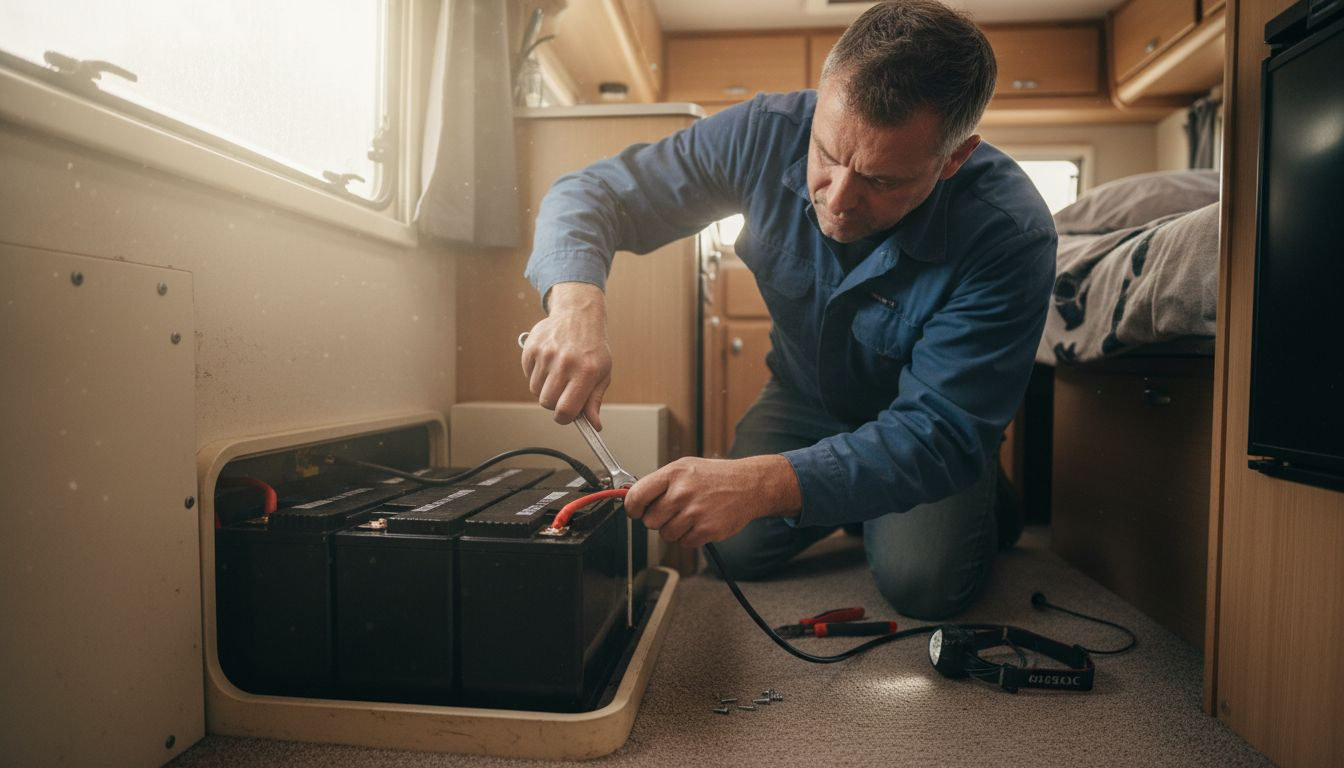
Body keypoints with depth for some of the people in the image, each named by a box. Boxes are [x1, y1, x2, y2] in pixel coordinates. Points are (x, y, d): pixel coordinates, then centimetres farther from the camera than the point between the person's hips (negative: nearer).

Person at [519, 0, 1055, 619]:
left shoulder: (1011, 235, -34)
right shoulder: (769, 133, -25)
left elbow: (941, 432, -36)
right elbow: (593, 192, -20)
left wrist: (763, 483, -52)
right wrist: (575, 303, -43)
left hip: (923, 415, -2)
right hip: (804, 399, 3)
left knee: (921, 581, -22)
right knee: (738, 550, -13)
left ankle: (979, 504, 14)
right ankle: (855, 507, 20)